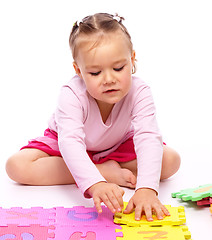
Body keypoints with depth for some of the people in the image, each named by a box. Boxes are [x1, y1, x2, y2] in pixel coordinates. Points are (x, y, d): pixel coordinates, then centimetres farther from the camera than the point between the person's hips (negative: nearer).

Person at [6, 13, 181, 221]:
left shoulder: (139, 92, -32)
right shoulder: (72, 95, -35)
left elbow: (148, 138, -42)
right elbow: (70, 141, -48)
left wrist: (146, 189, -59)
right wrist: (95, 183, -66)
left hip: (118, 145, 0)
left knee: (171, 160, -19)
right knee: (17, 166, -27)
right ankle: (107, 172, -23)